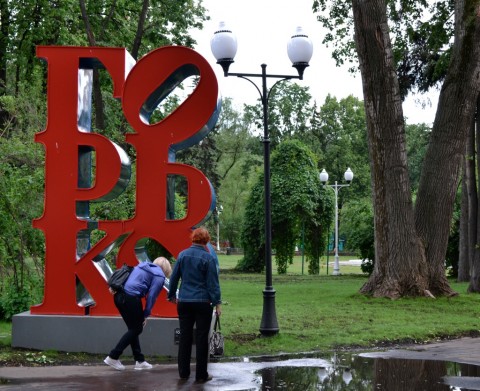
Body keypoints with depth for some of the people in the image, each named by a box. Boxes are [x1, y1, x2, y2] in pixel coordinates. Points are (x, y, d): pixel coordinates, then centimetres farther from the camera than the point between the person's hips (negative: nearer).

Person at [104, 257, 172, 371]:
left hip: (119, 296, 9)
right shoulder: (159, 276, 2)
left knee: (133, 328, 18)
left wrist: (114, 286, 9)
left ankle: (140, 360, 22)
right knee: (136, 329, 7)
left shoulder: (143, 265, 25)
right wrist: (146, 315, 1)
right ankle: (113, 357, 3)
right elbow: (151, 296, -4)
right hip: (131, 299, -9)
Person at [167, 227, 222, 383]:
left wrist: (172, 295, 23)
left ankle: (183, 372, 16)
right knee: (202, 338, 3)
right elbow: (213, 282, -9)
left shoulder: (182, 255, 3)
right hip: (202, 303, -4)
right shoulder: (208, 257, -8)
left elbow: (174, 277, 10)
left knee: (185, 337, 11)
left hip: (184, 302, 4)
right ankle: (201, 374, 7)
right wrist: (217, 302, -6)